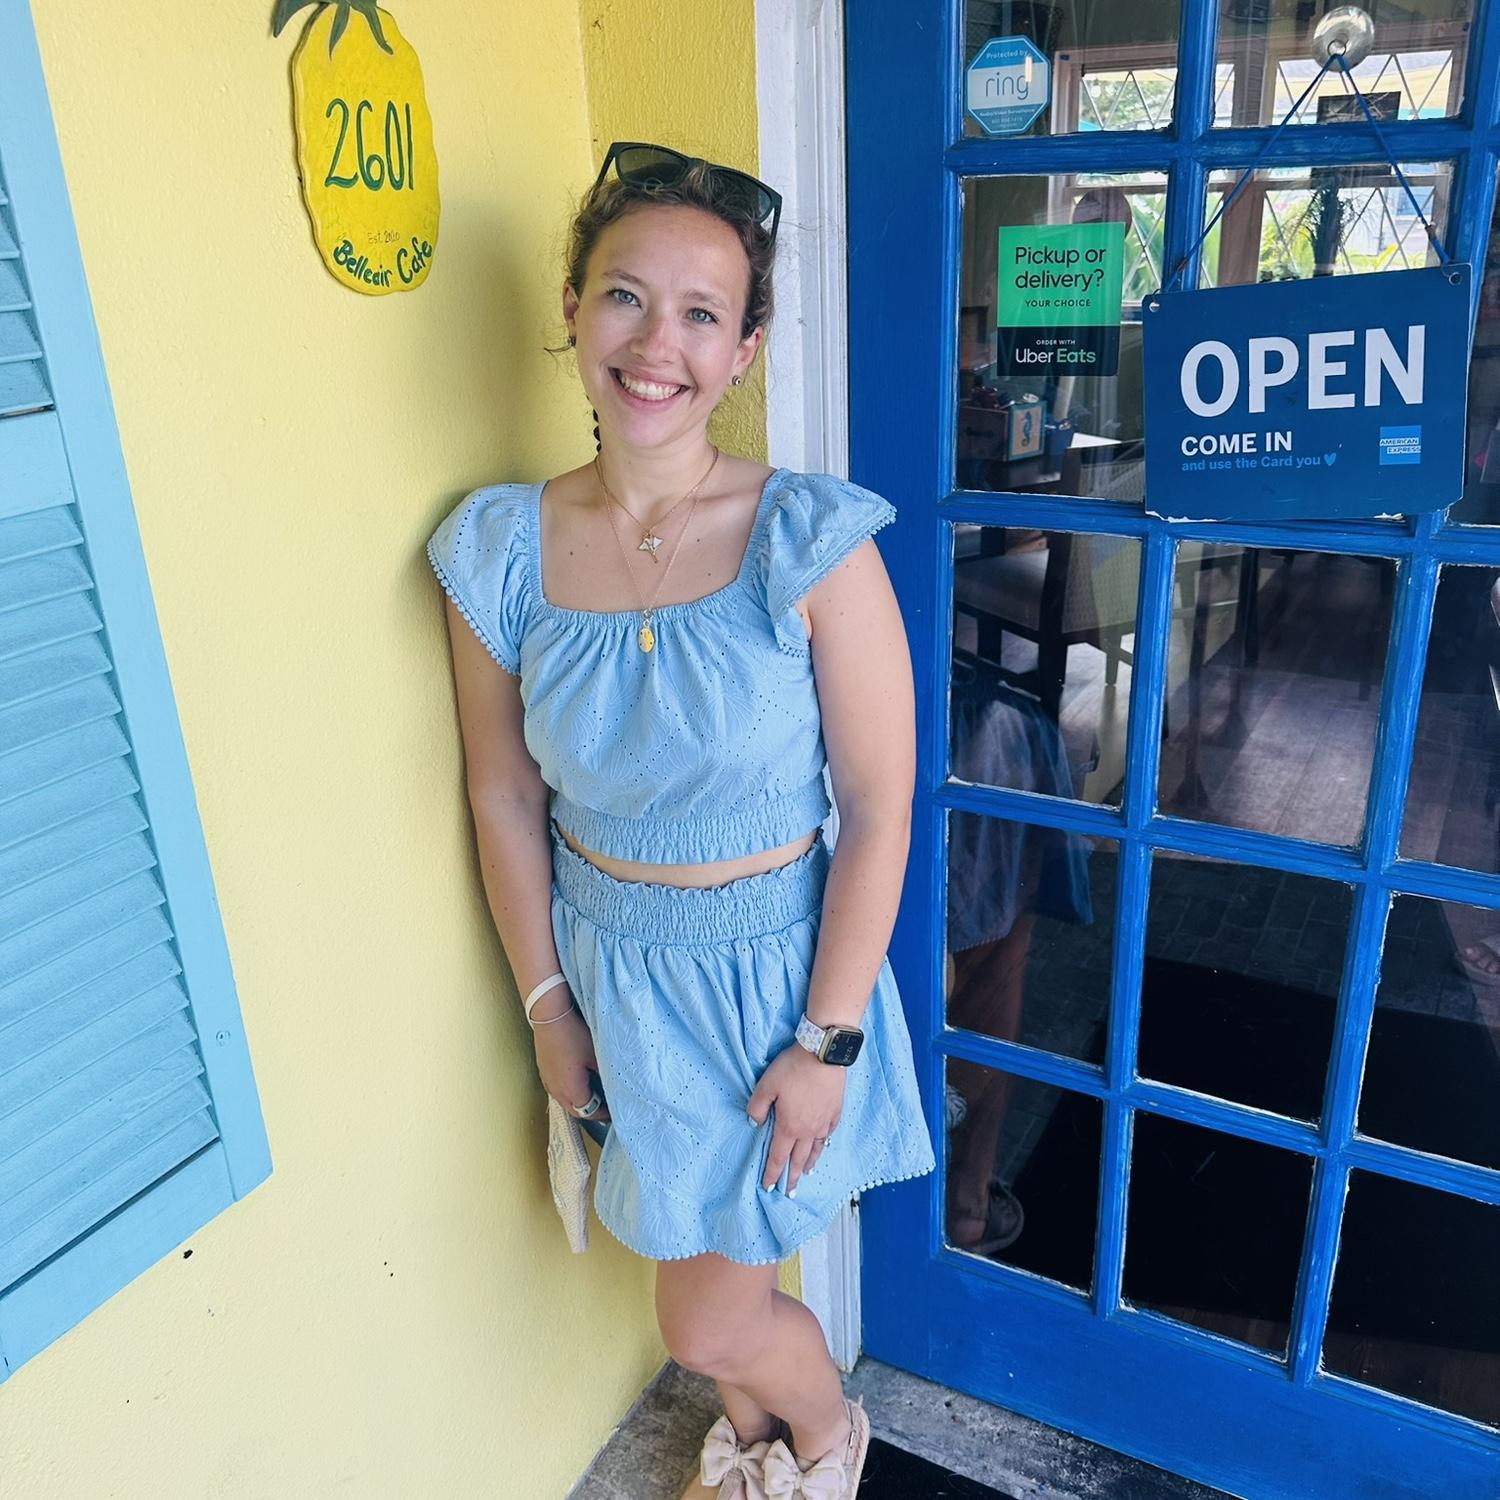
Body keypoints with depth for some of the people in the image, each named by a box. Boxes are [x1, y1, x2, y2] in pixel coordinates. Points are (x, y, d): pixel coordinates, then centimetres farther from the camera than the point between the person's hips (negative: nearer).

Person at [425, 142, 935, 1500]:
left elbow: (879, 810, -16)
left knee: (709, 1321, 9)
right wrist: (548, 1004, 3)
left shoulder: (813, 545, -21)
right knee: (687, 1246, 25)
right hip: (609, 966, 4)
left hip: (768, 967, -3)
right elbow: (505, 800, -1)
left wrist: (828, 1039, -13)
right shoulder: (502, 552, -10)